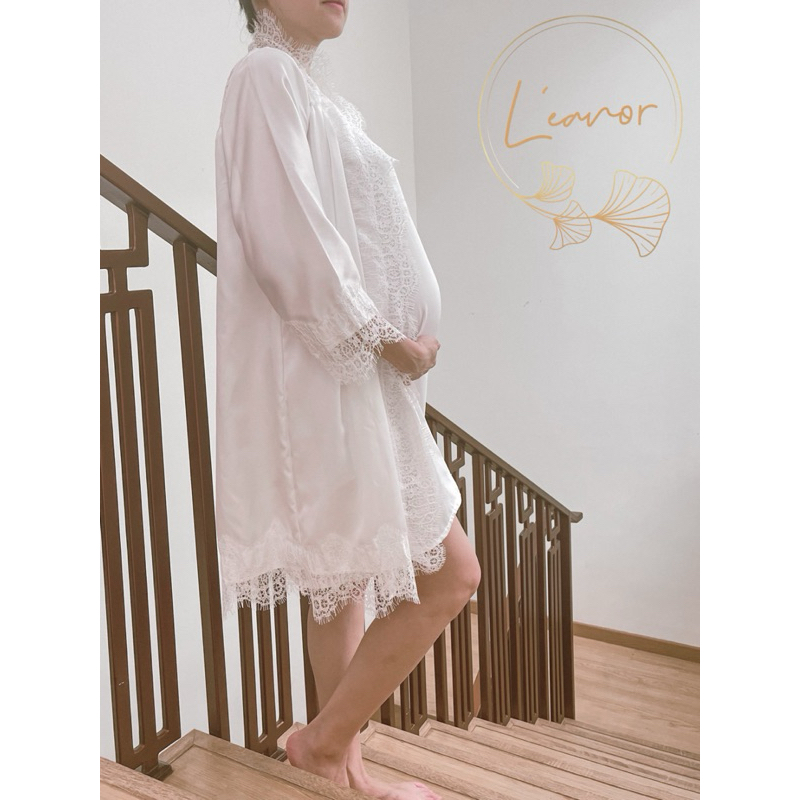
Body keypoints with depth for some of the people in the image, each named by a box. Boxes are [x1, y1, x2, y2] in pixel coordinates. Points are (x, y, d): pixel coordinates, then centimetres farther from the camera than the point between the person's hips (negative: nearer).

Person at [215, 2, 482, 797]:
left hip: (347, 372, 10)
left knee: (348, 579, 15)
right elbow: (287, 244, -21)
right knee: (448, 573, -5)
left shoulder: (305, 80, 19)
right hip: (324, 375, -10)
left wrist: (391, 339, 10)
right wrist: (387, 339, -13)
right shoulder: (266, 75, -10)